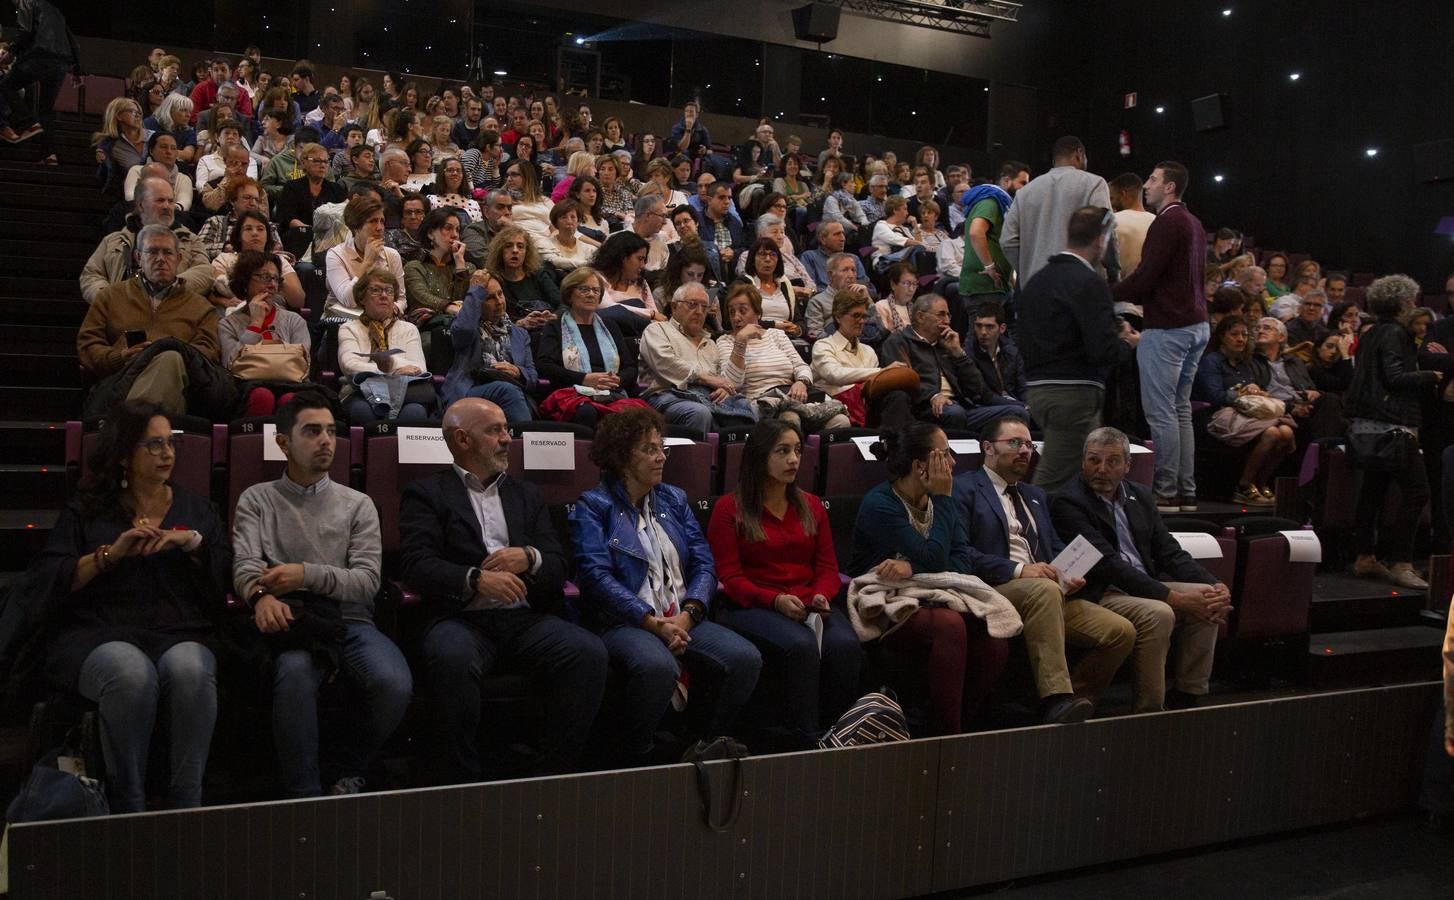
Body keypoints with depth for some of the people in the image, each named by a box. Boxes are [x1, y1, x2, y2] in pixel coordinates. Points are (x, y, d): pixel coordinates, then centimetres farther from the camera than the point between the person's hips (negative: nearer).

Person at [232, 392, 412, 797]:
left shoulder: (357, 504, 16)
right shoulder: (257, 499, 16)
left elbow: (367, 580, 4)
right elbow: (245, 564, 0)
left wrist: (307, 574, -12)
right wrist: (261, 594, -24)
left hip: (350, 622, 2)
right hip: (292, 622, -1)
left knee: (395, 683, -29)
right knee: (294, 674, -37)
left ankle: (350, 774, -2)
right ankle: (304, 795, -19)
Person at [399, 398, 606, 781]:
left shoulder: (526, 494, 24)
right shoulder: (426, 494, 11)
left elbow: (558, 566, 17)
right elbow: (416, 563, -5)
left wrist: (529, 558, -7)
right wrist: (476, 579, -22)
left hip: (526, 619, 4)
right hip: (461, 619, -3)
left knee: (589, 652, -25)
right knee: (452, 658, -38)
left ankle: (549, 778, -12)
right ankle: (461, 784, -19)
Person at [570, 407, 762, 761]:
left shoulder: (674, 499, 20)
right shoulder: (593, 505, 4)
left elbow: (704, 563, 11)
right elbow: (596, 574, -10)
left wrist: (688, 614, -9)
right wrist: (653, 622, -18)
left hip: (683, 618, 5)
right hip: (624, 622, -5)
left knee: (746, 658, -22)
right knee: (657, 666, -37)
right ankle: (632, 760, -11)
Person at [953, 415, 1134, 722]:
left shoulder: (1036, 496, 29)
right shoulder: (964, 488, 3)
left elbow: (1056, 547, 27)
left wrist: (1070, 575, 3)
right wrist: (1018, 570, -18)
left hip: (1049, 590, 7)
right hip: (994, 590, -7)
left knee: (1122, 632, -11)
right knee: (1045, 590, -38)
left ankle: (1072, 704, -3)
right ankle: (1057, 700, -39)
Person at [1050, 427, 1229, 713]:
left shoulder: (1140, 496, 14)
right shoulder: (1067, 503, -10)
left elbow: (1170, 552, 12)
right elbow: (1108, 565, -19)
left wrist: (1215, 585, -7)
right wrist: (1174, 597, -23)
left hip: (1146, 586, 8)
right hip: (1100, 595, -8)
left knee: (1207, 598, -9)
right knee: (1158, 613, -30)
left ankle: (1185, 699, -3)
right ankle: (1149, 709, -18)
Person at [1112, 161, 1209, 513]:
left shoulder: (1166, 223, -13)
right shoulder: (1193, 223, 17)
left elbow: (1145, 277, -19)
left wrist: (1107, 295, -7)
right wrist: (1137, 298, 20)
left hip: (1166, 328, -10)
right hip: (1196, 325, 10)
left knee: (1160, 412, -6)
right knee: (1181, 410, 13)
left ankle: (1166, 493, -3)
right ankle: (1186, 492, 16)